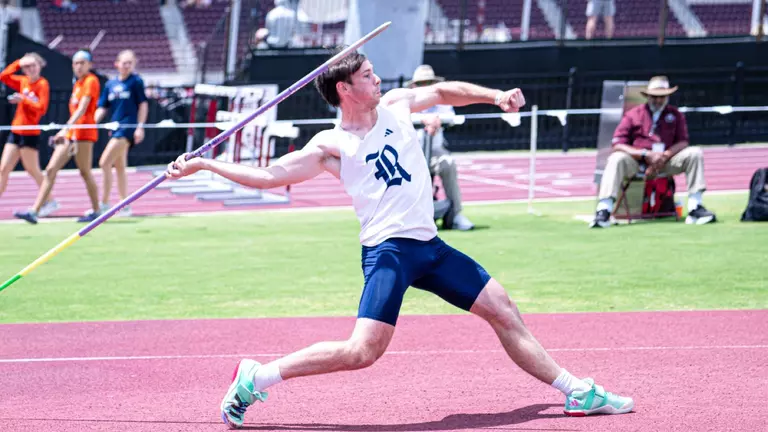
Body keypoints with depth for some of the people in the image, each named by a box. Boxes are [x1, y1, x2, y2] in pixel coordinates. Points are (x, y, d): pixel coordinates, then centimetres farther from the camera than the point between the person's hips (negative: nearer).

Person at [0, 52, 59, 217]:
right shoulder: (23, 81, 11)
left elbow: (42, 108, -17)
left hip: (30, 134, -7)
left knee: (33, 170, -1)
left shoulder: (42, 84, -8)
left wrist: (23, 99, -22)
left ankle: (50, 202, 11)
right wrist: (17, 63, 4)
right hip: (16, 131, 7)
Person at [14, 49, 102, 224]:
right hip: (70, 133, 8)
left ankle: (95, 211, 12)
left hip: (83, 131, -8)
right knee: (51, 169, -1)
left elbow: (82, 109, -17)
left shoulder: (91, 81, -6)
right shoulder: (77, 83, 19)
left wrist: (66, 128, -26)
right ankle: (34, 211, -6)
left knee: (85, 172, -2)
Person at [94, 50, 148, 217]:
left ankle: (104, 204, -10)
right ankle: (125, 206, 20)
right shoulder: (110, 84, 11)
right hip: (116, 128, 7)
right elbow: (102, 108, 12)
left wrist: (140, 127, -10)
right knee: (119, 167, 12)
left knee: (105, 163, -14)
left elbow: (143, 104, -4)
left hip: (128, 127, -7)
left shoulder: (136, 81, -4)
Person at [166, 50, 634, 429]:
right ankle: (255, 377, -12)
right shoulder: (331, 146, -4)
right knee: (363, 351, -21)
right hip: (388, 249, -6)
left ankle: (577, 392, 18)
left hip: (429, 245, 6)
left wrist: (495, 95, 18)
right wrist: (203, 164, -9)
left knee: (504, 311, 9)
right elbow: (268, 176, -5)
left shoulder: (394, 105, 11)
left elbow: (444, 91, 28)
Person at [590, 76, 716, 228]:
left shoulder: (675, 115, 11)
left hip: (666, 162, 2)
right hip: (637, 162, -2)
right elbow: (618, 144, -7)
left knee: (694, 153, -17)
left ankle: (695, 208, -22)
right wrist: (645, 154, -19)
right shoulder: (633, 115, 2)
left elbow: (683, 142, 2)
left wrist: (664, 156, -18)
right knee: (617, 159, -33)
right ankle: (603, 212, -42)